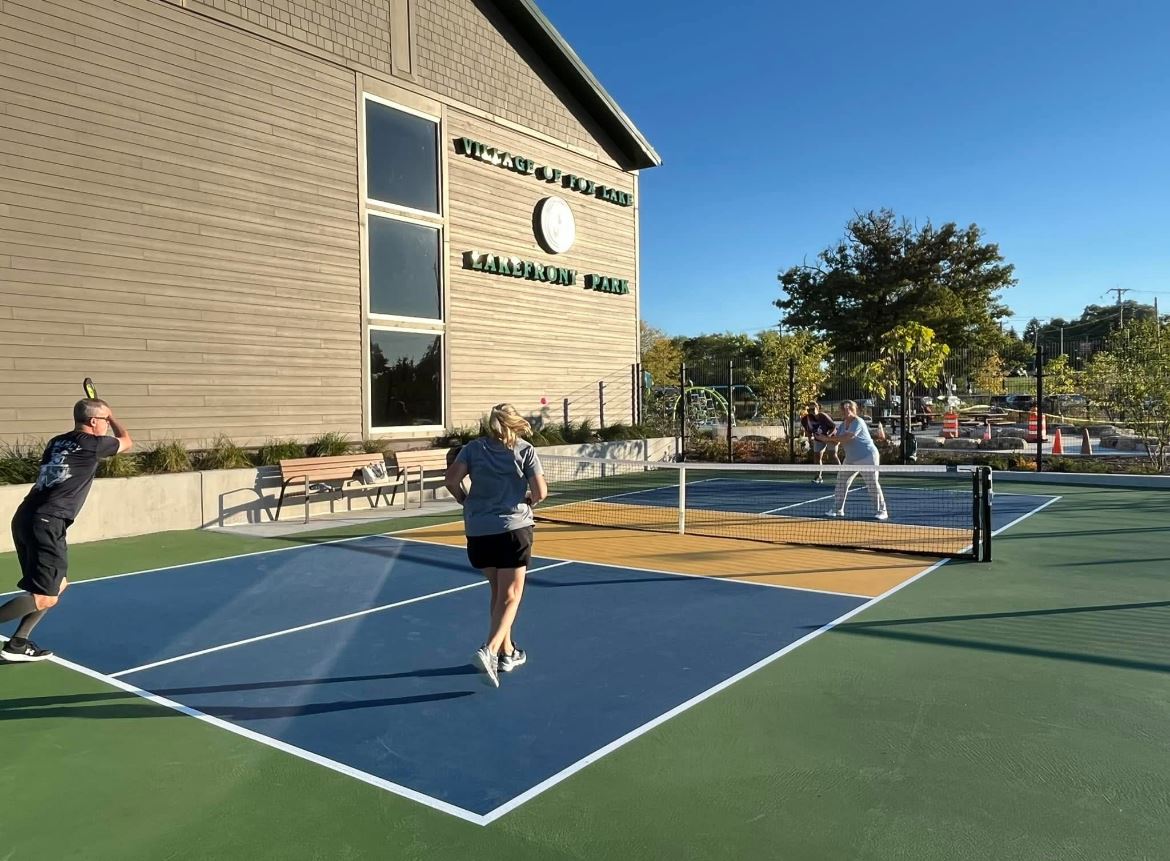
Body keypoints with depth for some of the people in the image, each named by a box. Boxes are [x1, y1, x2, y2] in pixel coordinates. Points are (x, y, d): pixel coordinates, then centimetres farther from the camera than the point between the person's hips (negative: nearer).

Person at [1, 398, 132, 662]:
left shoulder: (57, 442, 16)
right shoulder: (92, 444, -4)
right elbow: (127, 442, 18)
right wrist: (111, 415, 28)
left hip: (26, 518, 9)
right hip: (46, 524, -9)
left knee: (58, 585, 18)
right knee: (44, 598, -8)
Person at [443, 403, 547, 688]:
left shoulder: (473, 448, 6)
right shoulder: (525, 450, 0)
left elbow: (451, 479, -5)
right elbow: (540, 492, -5)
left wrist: (466, 501, 12)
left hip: (478, 531, 4)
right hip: (513, 528, -3)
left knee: (498, 592, 19)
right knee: (510, 596, -1)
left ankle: (506, 651, 27)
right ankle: (489, 650, -20)